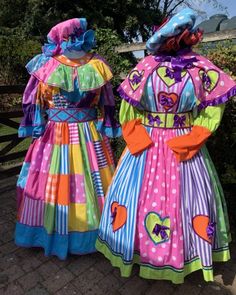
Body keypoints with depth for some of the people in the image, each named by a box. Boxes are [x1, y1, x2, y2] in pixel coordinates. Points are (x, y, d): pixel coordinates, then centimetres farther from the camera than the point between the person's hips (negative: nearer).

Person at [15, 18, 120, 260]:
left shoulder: (96, 65, 1)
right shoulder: (47, 65, 0)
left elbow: (105, 101, 3)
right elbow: (35, 100, 4)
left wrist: (105, 128, 0)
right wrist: (37, 127, 0)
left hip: (88, 134, 1)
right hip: (54, 134, 0)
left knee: (91, 182, 9)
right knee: (51, 183, 9)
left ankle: (91, 231, 30)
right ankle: (52, 231, 31)